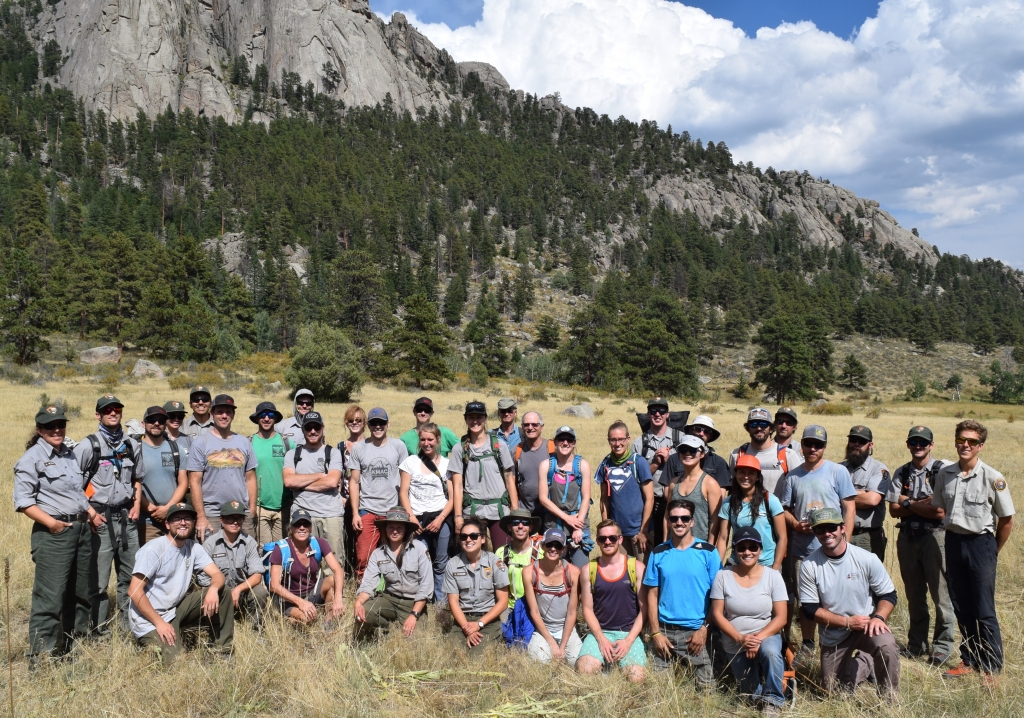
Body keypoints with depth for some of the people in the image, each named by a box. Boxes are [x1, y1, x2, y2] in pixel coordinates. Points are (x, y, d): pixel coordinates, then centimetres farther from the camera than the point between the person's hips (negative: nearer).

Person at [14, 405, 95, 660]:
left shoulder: (70, 454, 16)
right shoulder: (32, 458, -7)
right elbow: (23, 500, -14)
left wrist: (91, 511, 11)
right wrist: (50, 522, -22)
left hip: (81, 529, 8)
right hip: (53, 534, -8)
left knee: (79, 593, 15)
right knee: (49, 598, -9)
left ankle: (76, 644, 26)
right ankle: (42, 656, -2)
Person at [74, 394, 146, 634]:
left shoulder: (132, 445, 11)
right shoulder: (88, 445, -6)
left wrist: (137, 505, 8)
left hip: (127, 517, 5)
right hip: (101, 517, -5)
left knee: (130, 574, 10)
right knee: (98, 578, -1)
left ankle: (128, 622, 22)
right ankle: (99, 628, 10)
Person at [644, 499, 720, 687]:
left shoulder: (707, 552, -1)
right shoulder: (658, 553, 5)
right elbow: (652, 595, 5)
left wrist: (704, 629, -9)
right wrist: (655, 632, -3)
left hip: (696, 631, -2)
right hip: (664, 631, 2)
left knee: (706, 686, -5)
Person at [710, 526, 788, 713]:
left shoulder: (773, 576, -10)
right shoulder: (722, 576, -10)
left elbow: (781, 617, -11)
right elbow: (717, 614, -9)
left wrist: (759, 638, -24)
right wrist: (740, 638, -21)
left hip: (766, 636, -2)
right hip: (734, 645, 2)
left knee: (770, 651, -36)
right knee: (752, 694, 9)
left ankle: (773, 700, -14)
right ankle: (754, 675, 45)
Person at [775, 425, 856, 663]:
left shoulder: (838, 472, 0)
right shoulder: (792, 476, 9)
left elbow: (849, 509, -2)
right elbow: (784, 509, 13)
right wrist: (795, 524, -8)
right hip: (801, 550, 3)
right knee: (803, 599, 10)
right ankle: (807, 646, 23)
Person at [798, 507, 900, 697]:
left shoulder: (867, 559, -12)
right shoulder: (809, 566, -12)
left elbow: (888, 595, -5)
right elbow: (810, 609, -11)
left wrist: (878, 617, -25)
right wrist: (847, 621, -20)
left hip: (867, 625, -2)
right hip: (833, 635, 2)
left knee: (886, 645, -35)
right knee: (834, 690, 10)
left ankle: (889, 699, -8)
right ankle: (865, 661, 40)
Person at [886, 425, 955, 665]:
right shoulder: (901, 473, 8)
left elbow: (940, 511, -15)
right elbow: (894, 510, 1)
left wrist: (908, 502, -6)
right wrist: (924, 505, -11)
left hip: (935, 536, -5)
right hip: (907, 537, 5)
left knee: (941, 594, 0)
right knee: (914, 594, 13)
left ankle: (943, 644, 14)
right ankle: (917, 643, 23)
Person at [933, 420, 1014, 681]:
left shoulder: (993, 478, -11)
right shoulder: (944, 474, 2)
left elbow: (1006, 520, -4)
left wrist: (993, 552, 3)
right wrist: (953, 538, 13)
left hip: (980, 543, -5)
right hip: (953, 541, 5)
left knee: (984, 612, -1)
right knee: (961, 608, 13)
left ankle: (992, 669, 10)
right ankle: (969, 660, 25)